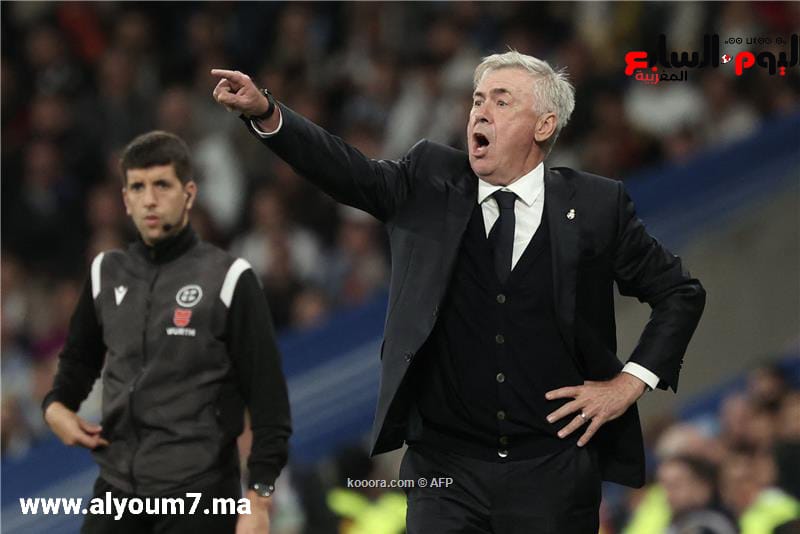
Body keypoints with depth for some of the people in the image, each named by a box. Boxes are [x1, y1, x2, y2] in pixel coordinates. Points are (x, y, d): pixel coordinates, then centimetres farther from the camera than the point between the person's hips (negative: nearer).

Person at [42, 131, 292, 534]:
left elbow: (268, 395, -6)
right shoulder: (107, 274, 9)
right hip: (117, 488, 5)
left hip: (198, 499, -4)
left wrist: (258, 498, -11)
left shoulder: (228, 280, -5)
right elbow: (80, 356, 26)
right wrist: (57, 404, 5)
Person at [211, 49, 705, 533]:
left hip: (553, 472, -1)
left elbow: (681, 291, 9)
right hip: (445, 466, 1)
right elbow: (351, 171, -10)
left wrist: (632, 380, 0)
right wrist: (266, 112, -24)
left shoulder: (596, 205, 1)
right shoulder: (430, 184, 5)